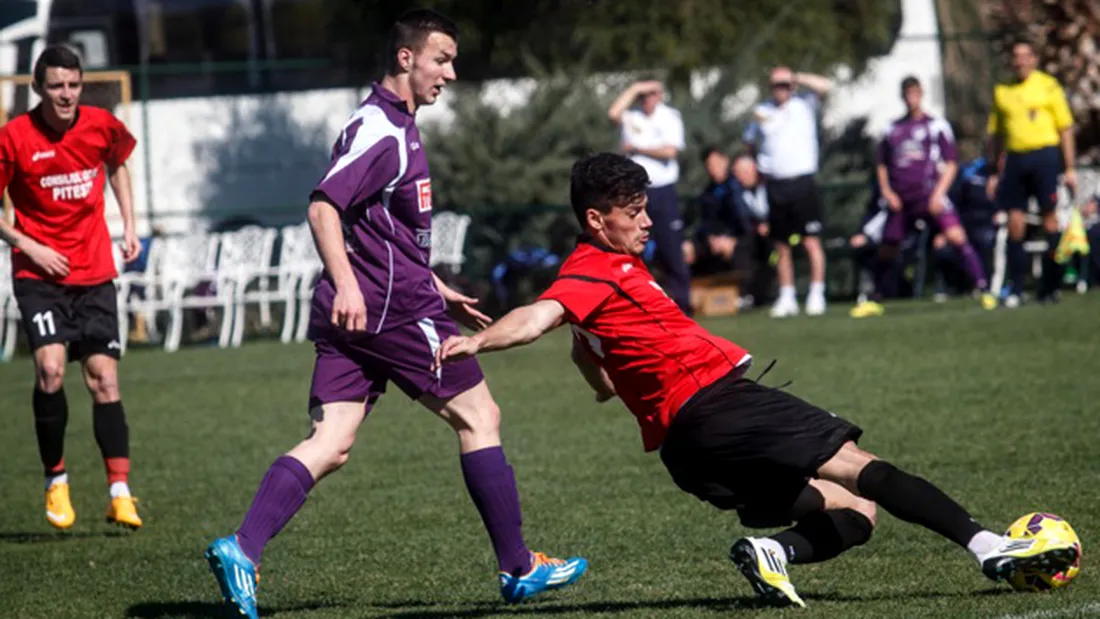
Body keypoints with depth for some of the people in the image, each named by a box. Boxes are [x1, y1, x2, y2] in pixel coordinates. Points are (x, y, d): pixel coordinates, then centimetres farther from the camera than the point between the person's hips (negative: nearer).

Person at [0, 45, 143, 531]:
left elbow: (117, 164, 22)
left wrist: (129, 225, 13)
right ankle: (55, 481, -3)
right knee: (50, 368, -20)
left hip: (94, 274, 3)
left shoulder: (101, 126, -1)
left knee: (103, 378, -1)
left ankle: (120, 493, 2)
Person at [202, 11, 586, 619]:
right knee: (478, 415, 3)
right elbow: (324, 207, -23)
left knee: (329, 444, -2)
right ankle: (518, 567, 9)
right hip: (394, 310, -9)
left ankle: (241, 548, -17)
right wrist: (345, 284, -34)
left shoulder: (394, 126, 21)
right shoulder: (381, 130, -12)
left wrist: (439, 292, 34)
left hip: (357, 313, 9)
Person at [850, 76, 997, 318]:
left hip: (930, 196, -4)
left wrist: (938, 193, -10)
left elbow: (951, 164, 3)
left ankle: (984, 291, -22)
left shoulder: (937, 125, 5)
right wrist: (886, 191, 7)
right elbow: (882, 164, 24)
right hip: (900, 199, 4)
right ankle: (875, 301, 27)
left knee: (956, 236, -21)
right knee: (887, 249, 9)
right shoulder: (893, 129, 16)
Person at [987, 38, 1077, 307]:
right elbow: (996, 134, 18)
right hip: (1015, 159, 3)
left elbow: (1065, 128, 3)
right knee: (1015, 222, -2)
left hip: (1044, 156, -3)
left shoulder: (1048, 86, 3)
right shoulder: (1002, 91, 13)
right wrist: (995, 173, 13)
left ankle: (1050, 286, 3)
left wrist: (1069, 168, -3)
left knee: (1049, 220, -4)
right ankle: (1016, 287, 2)